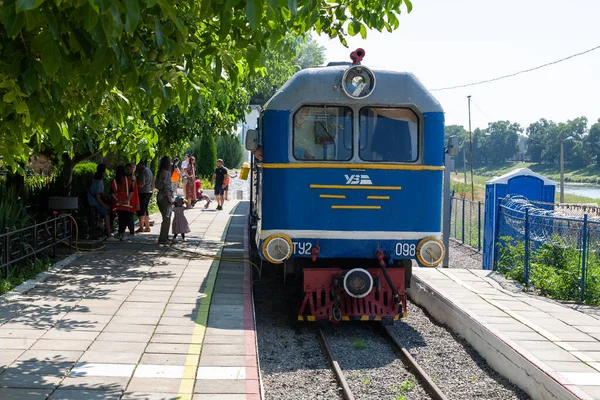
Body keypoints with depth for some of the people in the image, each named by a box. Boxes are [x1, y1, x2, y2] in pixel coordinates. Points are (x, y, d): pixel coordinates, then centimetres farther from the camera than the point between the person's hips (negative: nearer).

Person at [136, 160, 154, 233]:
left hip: (143, 193, -10)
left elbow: (141, 185, -21)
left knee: (141, 210, -6)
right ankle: (147, 227, 16)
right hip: (149, 192, 10)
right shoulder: (148, 170, 15)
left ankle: (141, 228, -6)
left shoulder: (143, 172, -16)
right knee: (145, 210, 15)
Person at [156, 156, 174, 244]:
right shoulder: (166, 172, -15)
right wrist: (170, 199, -17)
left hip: (161, 196, 9)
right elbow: (166, 187, -19)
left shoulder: (160, 172, 13)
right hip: (165, 197, -9)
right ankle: (163, 239, -2)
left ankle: (165, 238, 22)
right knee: (166, 219, -4)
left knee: (166, 219, 16)